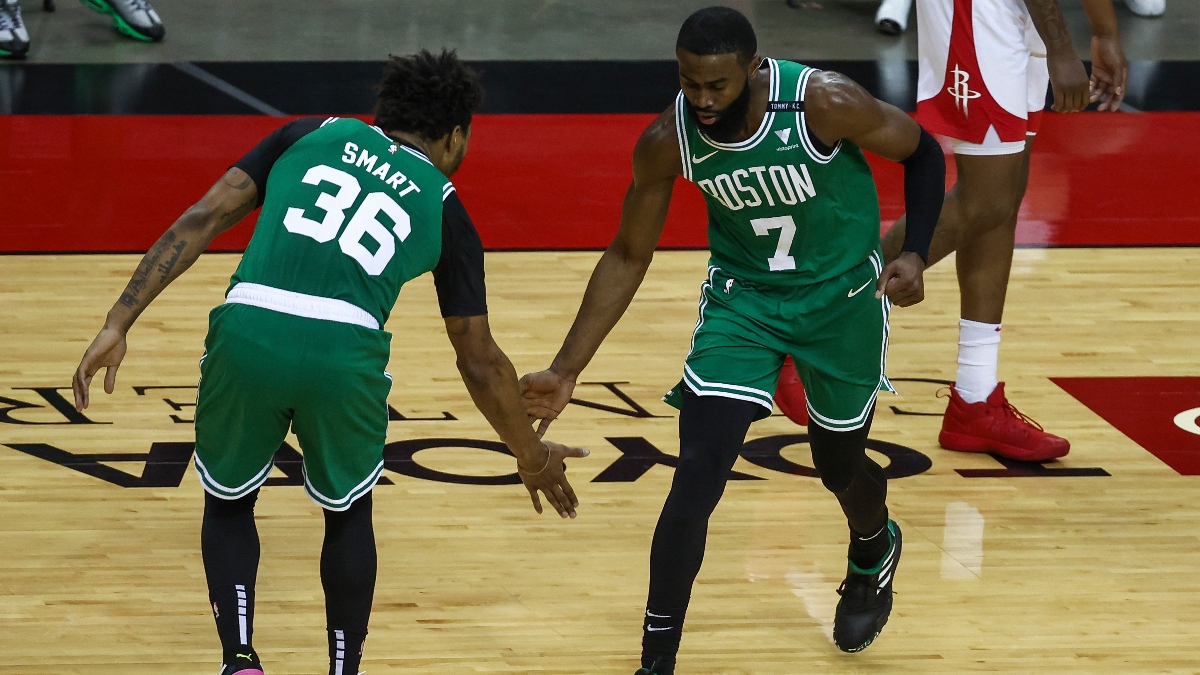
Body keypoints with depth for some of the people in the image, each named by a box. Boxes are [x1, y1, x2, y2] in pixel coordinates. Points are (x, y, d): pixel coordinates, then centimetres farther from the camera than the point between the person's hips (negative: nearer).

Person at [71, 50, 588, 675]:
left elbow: (202, 219, 11)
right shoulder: (444, 208, 21)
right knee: (349, 514, 29)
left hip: (247, 333, 1)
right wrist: (531, 457, 41)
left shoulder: (313, 134, 24)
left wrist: (118, 324, 9)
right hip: (344, 350, -1)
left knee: (228, 504, 27)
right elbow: (479, 361, 26)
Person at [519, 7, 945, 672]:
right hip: (741, 298, 1)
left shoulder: (824, 103, -29)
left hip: (843, 297, -1)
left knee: (840, 466, 17)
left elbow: (922, 151, -10)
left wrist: (913, 254, -22)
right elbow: (628, 255, -7)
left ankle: (874, 552, 55)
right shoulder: (667, 142, -22)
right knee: (696, 478, -15)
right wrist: (566, 370, -10)